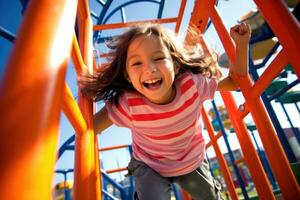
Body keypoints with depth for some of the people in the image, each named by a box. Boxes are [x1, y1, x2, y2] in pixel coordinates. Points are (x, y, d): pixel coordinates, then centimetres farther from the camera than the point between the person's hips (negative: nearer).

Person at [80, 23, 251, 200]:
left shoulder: (192, 84, -30)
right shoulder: (127, 104, -34)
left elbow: (234, 81, -15)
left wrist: (241, 44, -25)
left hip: (193, 162, 3)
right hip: (149, 167, -2)